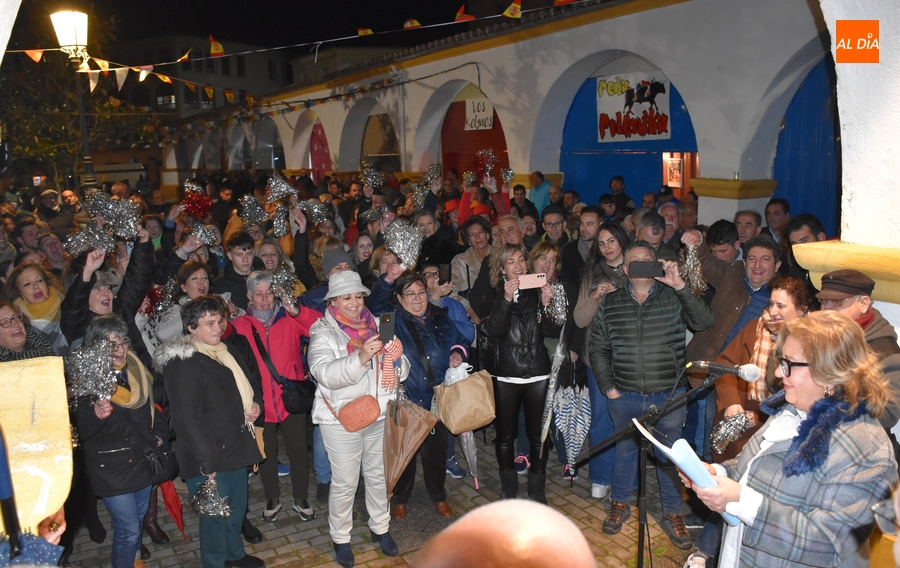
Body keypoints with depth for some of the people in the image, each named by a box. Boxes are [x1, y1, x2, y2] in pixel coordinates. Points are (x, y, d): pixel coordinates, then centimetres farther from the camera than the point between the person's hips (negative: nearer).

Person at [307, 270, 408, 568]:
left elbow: (399, 374, 1)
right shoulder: (323, 332, -8)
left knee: (378, 476, 17)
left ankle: (380, 528, 37)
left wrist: (397, 358, -22)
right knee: (345, 483, 5)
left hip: (379, 415, 4)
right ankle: (340, 538, 26)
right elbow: (325, 373, -26)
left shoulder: (376, 326, 4)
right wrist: (360, 358, -41)